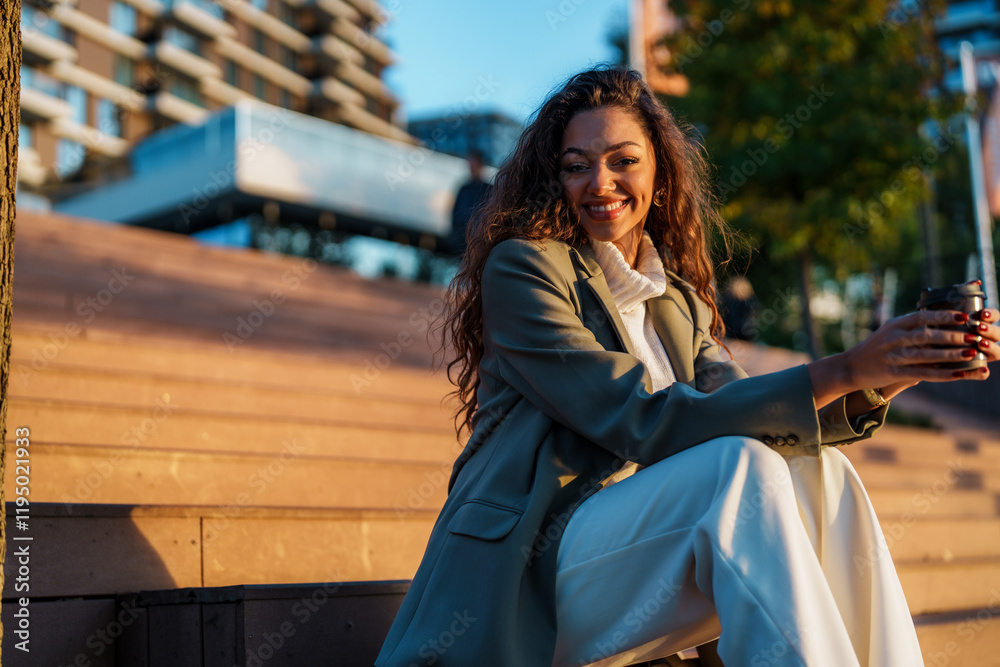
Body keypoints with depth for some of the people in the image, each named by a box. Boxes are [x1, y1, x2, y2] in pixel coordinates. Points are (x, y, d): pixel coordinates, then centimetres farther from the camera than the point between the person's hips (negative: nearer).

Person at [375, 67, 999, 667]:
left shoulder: (680, 302, 16)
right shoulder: (521, 266, -6)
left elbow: (747, 414, 5)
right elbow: (642, 423, -16)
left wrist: (879, 383, -13)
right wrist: (846, 369, -21)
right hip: (526, 573, -6)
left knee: (820, 472, -15)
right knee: (741, 466, -26)